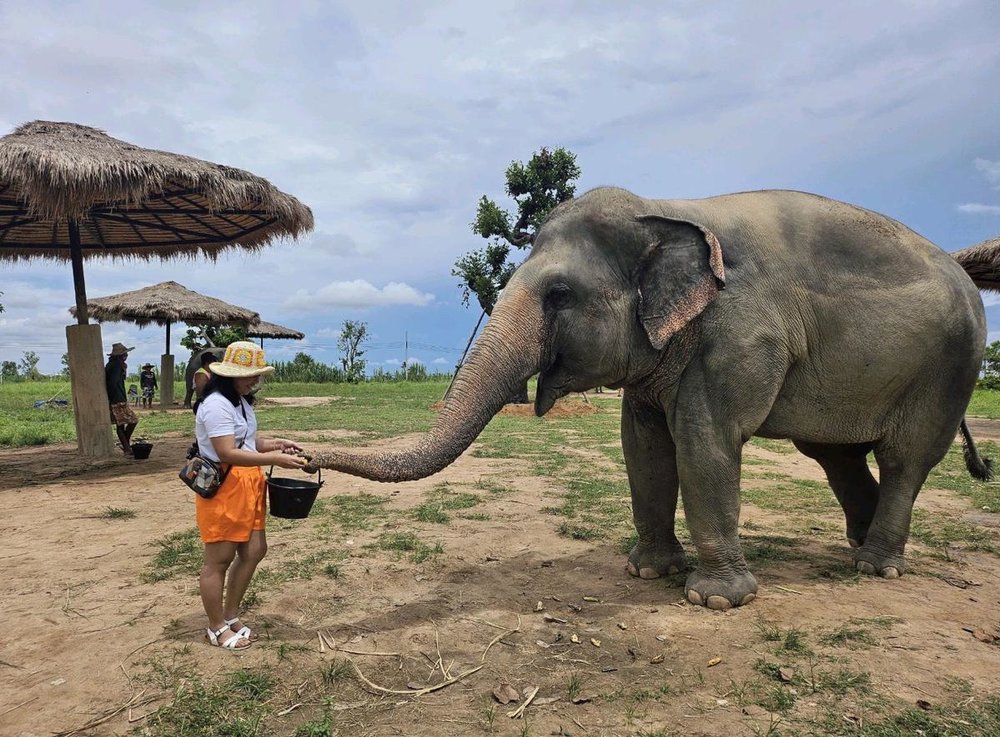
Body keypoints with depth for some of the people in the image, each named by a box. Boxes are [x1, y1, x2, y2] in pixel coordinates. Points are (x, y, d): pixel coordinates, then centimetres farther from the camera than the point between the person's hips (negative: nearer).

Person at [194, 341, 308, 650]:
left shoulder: (241, 401, 12)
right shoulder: (216, 405, -20)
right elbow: (227, 453, -27)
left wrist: (273, 443, 1)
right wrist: (274, 459, -30)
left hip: (247, 486, 10)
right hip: (221, 488, -10)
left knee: (254, 550, 13)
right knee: (219, 559, 4)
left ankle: (231, 617, 30)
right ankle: (217, 629, 20)